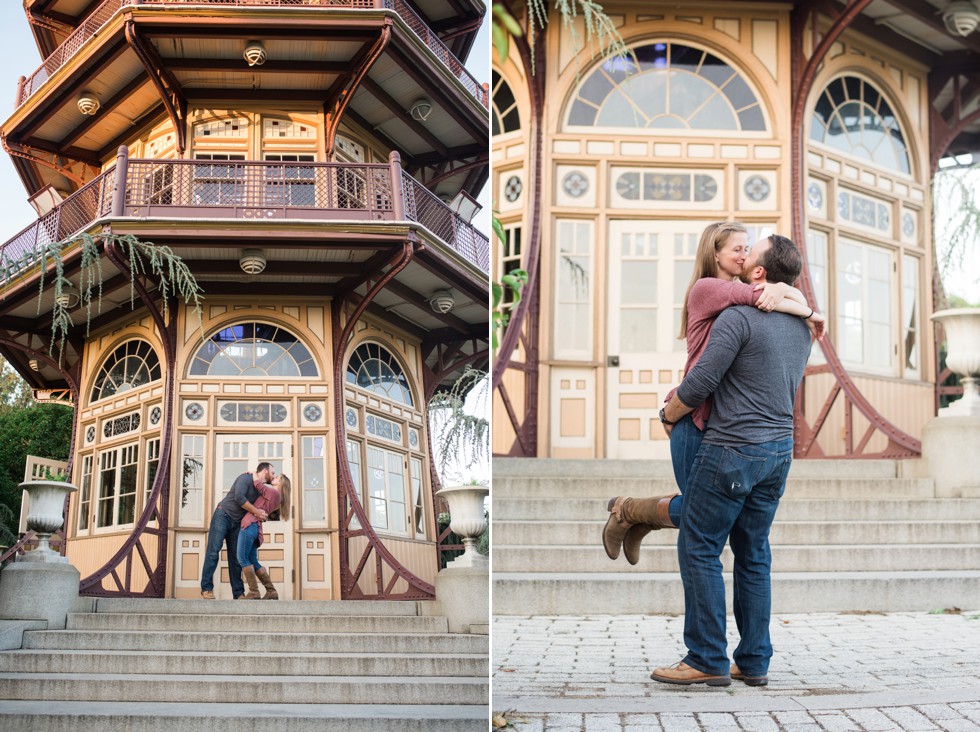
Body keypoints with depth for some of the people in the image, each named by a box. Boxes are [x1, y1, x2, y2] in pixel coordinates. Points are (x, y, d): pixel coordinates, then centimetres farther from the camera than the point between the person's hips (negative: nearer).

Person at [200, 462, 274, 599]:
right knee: (213, 551, -10)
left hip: (237, 523, 7)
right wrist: (256, 511, -20)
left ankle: (238, 593, 1)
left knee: (235, 557, 3)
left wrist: (262, 516, -8)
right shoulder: (246, 478, -11)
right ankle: (206, 588, -7)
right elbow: (239, 497, -25)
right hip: (223, 516, -7)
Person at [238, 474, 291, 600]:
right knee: (253, 562, 8)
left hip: (250, 525, -9)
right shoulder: (273, 496, 23)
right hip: (255, 528, 9)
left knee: (243, 559, -10)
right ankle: (271, 591, 6)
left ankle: (253, 592, -12)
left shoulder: (274, 493, -2)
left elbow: (258, 484, -2)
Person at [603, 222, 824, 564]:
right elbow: (762, 299, -23)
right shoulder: (706, 288, -11)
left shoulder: (742, 291, 13)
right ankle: (626, 510, 23)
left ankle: (642, 522, 29)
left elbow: (797, 296, 3)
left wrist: (782, 289, -21)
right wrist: (810, 314, -9)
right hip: (696, 417, -8)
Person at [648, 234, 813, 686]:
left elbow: (700, 382, -16)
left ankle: (708, 660, 1)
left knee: (699, 549, 0)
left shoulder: (738, 317, -14)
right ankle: (754, 662, 15)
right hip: (779, 449, 8)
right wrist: (685, 393, 29)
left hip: (732, 449, -8)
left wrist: (670, 413, 4)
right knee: (753, 554, 13)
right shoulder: (800, 326, 12)